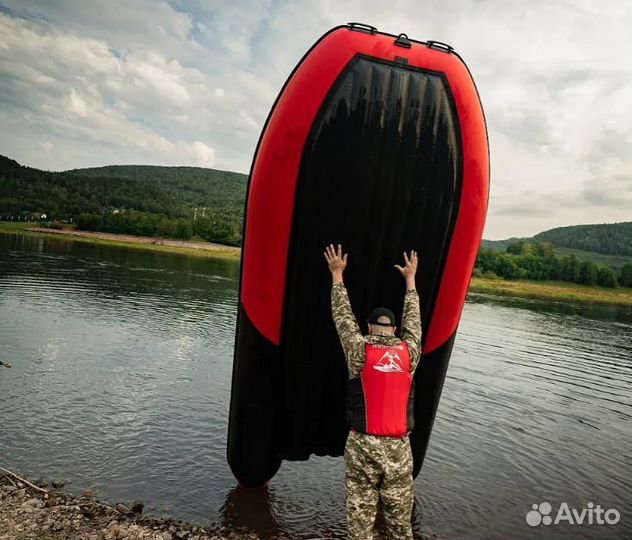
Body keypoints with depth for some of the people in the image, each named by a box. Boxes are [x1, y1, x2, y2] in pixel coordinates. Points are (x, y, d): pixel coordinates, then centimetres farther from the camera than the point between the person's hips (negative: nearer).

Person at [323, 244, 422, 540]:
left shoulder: (360, 351, -7)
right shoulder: (408, 352, 0)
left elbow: (343, 316, 4)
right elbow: (413, 320, 15)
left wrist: (337, 274, 13)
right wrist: (410, 278, 28)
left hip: (363, 445, -2)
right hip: (398, 447, 2)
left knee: (360, 514, 8)